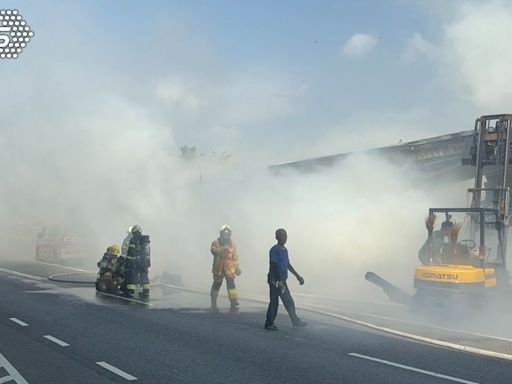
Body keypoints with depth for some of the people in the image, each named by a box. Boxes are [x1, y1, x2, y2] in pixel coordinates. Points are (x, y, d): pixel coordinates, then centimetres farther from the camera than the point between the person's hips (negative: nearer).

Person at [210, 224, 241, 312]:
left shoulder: (232, 244, 10)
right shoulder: (216, 243, -1)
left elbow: (235, 257, 13)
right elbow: (213, 250, -21)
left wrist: (237, 268, 9)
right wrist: (221, 250, -38)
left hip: (229, 268, 1)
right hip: (218, 268, -1)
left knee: (231, 284, -11)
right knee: (217, 285, 7)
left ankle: (234, 303, -13)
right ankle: (214, 304, 22)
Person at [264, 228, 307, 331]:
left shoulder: (285, 250, 14)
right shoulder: (274, 250, -13)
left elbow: (288, 265, 22)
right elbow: (273, 266, -19)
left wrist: (297, 276, 22)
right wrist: (279, 282, -24)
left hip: (282, 281, 9)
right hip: (275, 281, -9)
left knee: (289, 302, 10)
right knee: (274, 302, -5)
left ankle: (296, 322, 14)